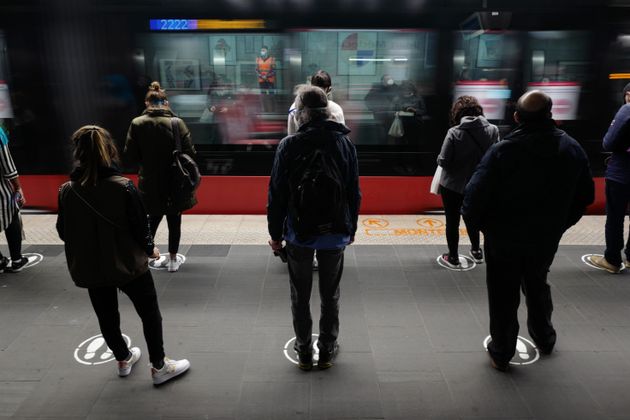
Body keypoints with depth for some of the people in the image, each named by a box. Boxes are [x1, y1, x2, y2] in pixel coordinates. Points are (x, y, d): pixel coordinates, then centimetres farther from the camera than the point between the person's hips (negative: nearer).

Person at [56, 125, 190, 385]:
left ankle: (123, 359, 42)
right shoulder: (123, 187, -19)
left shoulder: (67, 191, -9)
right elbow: (140, 225, -13)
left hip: (90, 269, 4)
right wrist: (150, 249, 6)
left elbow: (63, 232, 1)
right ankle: (159, 366, 22)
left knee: (106, 317, 22)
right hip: (128, 265, -4)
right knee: (150, 314, 13)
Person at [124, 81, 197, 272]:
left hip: (150, 184, 2)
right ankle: (172, 259, 22)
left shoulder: (137, 124, -7)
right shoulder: (176, 123, -13)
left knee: (153, 218, 23)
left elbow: (130, 156, -6)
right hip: (174, 184, -2)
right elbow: (190, 153, -13)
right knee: (174, 221, 13)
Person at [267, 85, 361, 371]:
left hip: (299, 232, -2)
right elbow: (354, 192, 1)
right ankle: (327, 350, 28)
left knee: (300, 295, 14)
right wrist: (351, 229, 12)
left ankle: (304, 351, 26)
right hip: (335, 233, 2)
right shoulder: (345, 144, -3)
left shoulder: (289, 145, -11)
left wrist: (275, 233, 1)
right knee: (330, 294, 16)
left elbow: (277, 194, -9)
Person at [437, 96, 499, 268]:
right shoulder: (493, 130, -9)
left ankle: (453, 257, 22)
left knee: (452, 221, 12)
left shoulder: (454, 132, -20)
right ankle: (476, 251, 39)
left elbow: (443, 161, -19)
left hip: (452, 185, -4)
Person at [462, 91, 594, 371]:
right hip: (546, 238, 5)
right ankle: (544, 339, 46)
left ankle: (501, 353, 23)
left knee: (504, 296, 10)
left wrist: (475, 222, -6)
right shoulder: (572, 149, -4)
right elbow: (585, 195, 6)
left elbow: (476, 195, -24)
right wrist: (560, 223, 16)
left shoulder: (502, 151, -21)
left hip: (504, 238, -4)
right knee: (537, 287, 27)